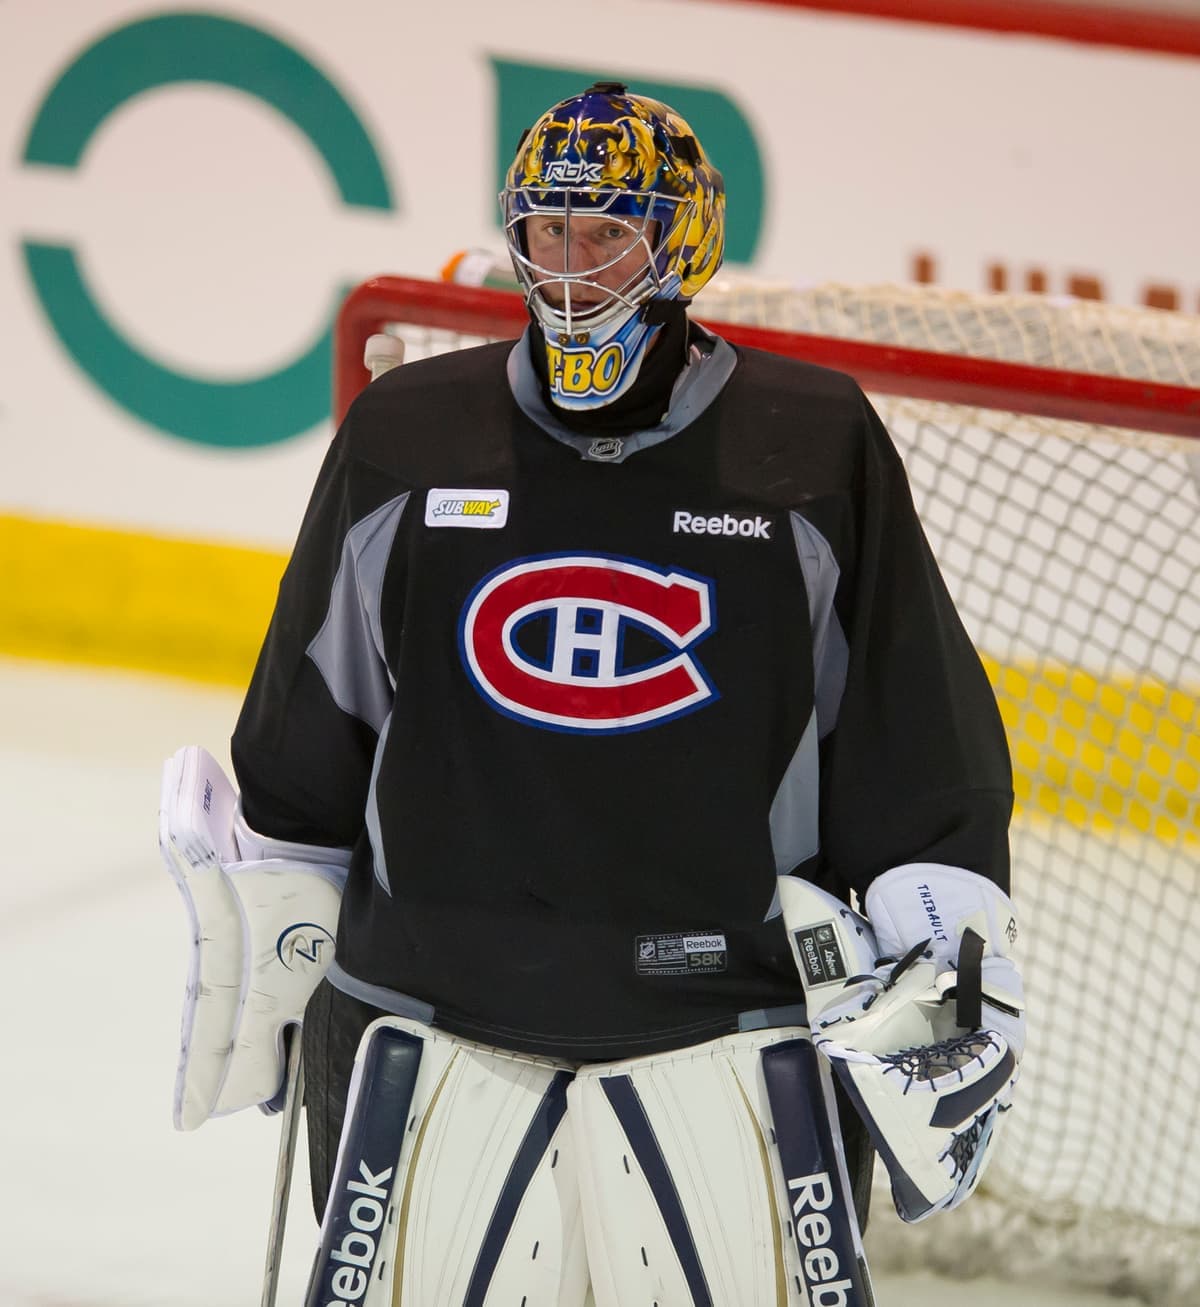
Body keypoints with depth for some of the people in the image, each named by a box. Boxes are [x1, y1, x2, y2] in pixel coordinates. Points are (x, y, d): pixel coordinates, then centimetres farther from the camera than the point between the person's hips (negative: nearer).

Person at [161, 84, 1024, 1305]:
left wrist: (949, 972, 0)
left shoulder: (815, 450, -1)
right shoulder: (406, 440, 4)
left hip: (729, 1019, -2)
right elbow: (302, 738, 15)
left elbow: (923, 744, 3)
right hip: (434, 1023, 2)